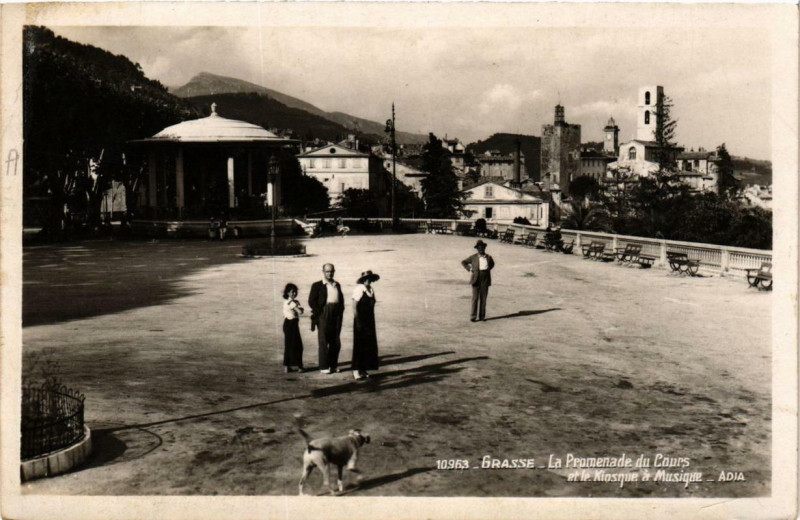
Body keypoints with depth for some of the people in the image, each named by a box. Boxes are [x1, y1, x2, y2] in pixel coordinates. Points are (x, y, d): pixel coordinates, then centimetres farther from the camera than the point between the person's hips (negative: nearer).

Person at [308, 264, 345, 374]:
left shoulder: (337, 285, 17)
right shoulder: (317, 285, 1)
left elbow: (341, 299, 20)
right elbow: (311, 301, -4)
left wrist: (341, 310, 6)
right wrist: (319, 313, -10)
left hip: (336, 315, 5)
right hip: (324, 316, -5)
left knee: (336, 342, 8)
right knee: (323, 341, 0)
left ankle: (333, 365, 19)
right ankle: (324, 367, 6)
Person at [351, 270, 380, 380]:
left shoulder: (371, 290, 9)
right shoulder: (359, 289, -12)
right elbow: (355, 307, -13)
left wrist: (372, 322, 13)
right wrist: (358, 322, -17)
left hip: (369, 321, 7)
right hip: (361, 321, -7)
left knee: (369, 345, 8)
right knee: (359, 345, -4)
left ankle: (363, 369, 17)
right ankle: (356, 370, 3)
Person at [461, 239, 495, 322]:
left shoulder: (488, 257, 4)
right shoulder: (473, 257, -2)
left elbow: (492, 264, 26)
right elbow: (463, 262, 9)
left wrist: (489, 269, 9)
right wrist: (469, 269, 0)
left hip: (485, 280, 2)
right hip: (476, 279, -2)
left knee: (483, 298, 5)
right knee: (475, 298, -4)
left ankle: (482, 316, 11)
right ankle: (473, 316, -1)